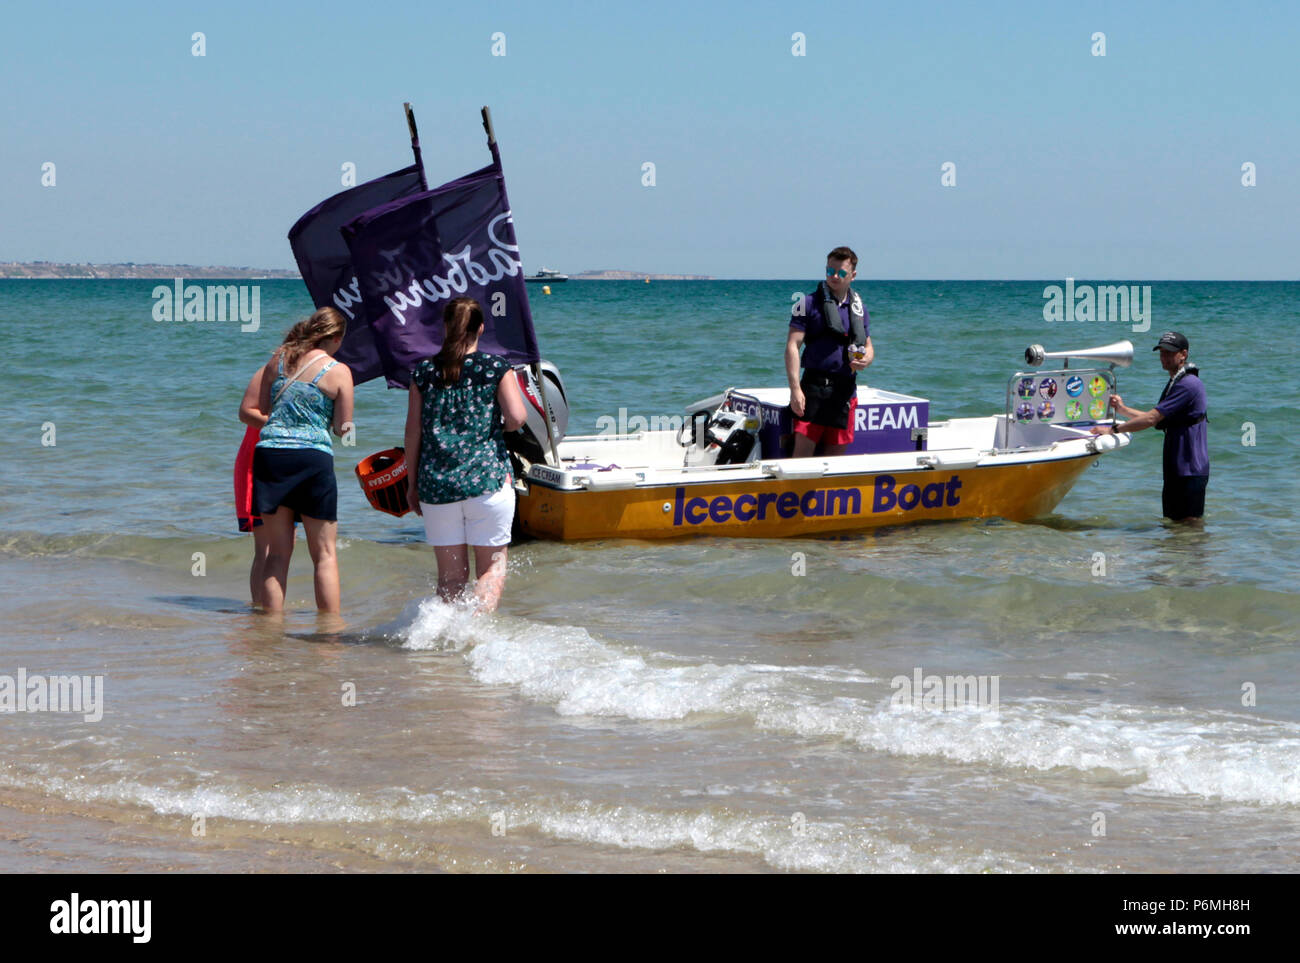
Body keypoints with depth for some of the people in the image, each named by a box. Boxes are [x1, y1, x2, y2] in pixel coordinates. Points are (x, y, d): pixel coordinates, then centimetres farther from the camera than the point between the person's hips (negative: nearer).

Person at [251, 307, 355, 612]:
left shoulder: (278, 360, 9)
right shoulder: (338, 371, -2)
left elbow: (260, 410, 14)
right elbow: (343, 427, -1)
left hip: (268, 453, 4)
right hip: (313, 457, -4)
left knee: (278, 550, 11)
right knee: (324, 553, 5)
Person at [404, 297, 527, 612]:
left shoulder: (424, 371, 5)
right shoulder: (495, 368, -1)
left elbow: (413, 432, 5)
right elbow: (516, 417, -11)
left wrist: (412, 484, 13)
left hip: (437, 485, 2)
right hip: (487, 480, -2)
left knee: (450, 574, 10)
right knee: (493, 566, 5)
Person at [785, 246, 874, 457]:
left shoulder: (858, 308, 15)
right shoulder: (809, 303, 0)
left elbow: (868, 346, 23)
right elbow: (792, 346, -5)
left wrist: (866, 360, -3)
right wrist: (795, 388, -14)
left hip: (846, 391, 4)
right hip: (815, 386, -4)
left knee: (835, 456, 5)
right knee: (803, 449, -13)